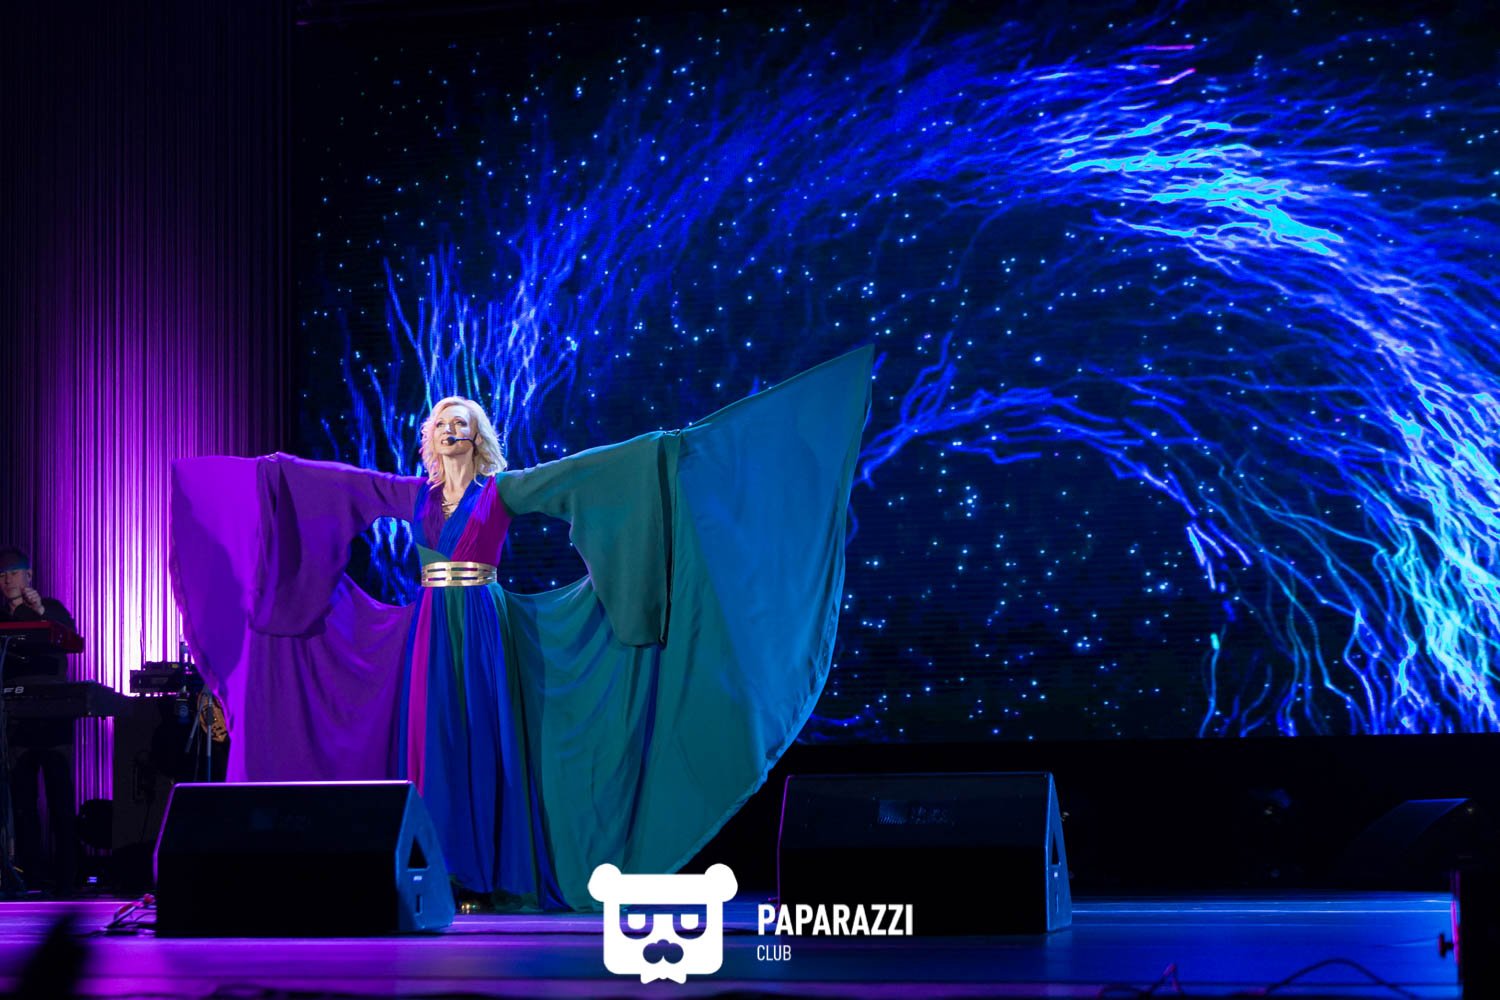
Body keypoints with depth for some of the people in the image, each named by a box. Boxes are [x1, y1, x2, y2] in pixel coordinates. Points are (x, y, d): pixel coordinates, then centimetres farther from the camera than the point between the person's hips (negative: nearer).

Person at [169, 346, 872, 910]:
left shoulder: (501, 490, 0)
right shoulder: (414, 494, 12)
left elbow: (586, 469, -7)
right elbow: (334, 483, 16)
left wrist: (665, 448, -14)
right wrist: (271, 471, 15)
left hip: (483, 633, -4)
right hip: (431, 637, 4)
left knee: (487, 749, -5)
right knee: (433, 750, 1)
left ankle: (498, 877, -1)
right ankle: (443, 876, 4)